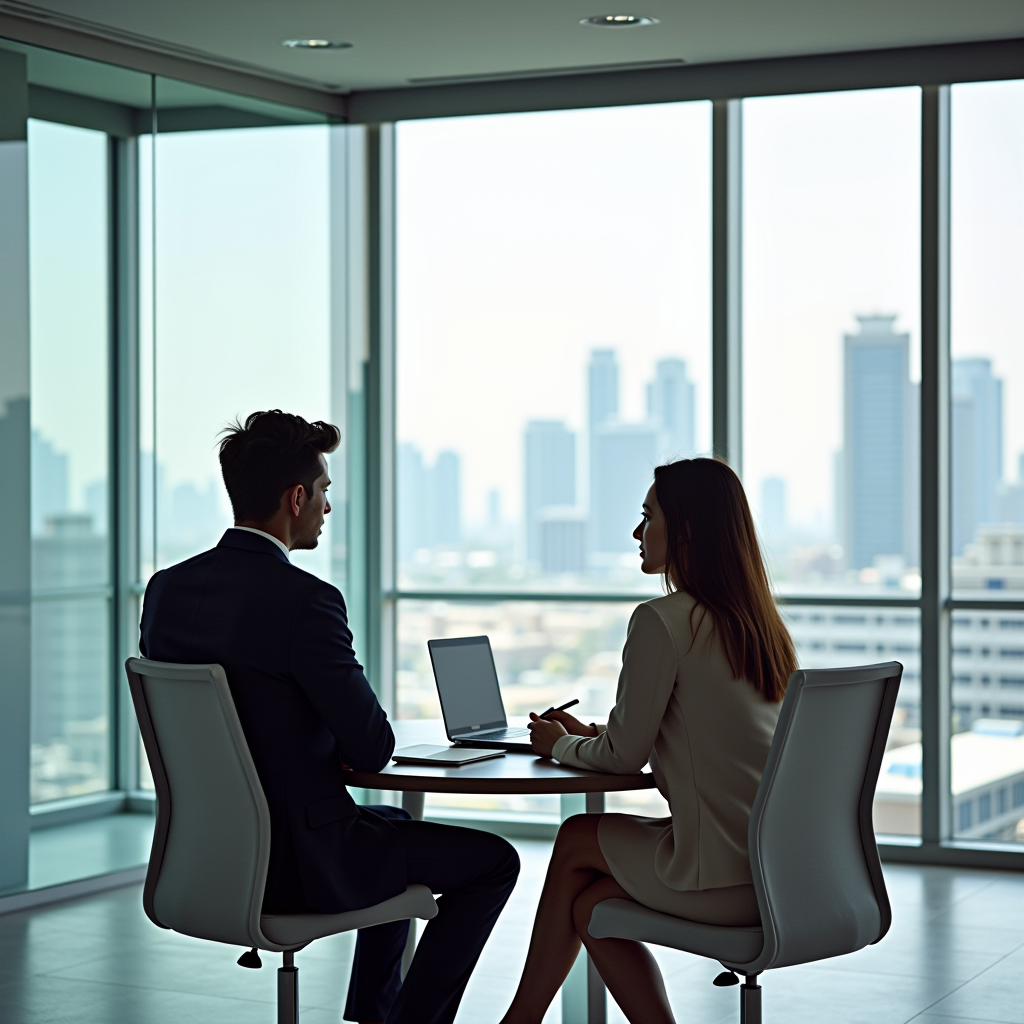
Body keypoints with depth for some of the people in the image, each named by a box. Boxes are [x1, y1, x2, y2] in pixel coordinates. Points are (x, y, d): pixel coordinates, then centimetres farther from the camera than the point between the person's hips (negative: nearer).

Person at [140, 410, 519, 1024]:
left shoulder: (167, 589, 1)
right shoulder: (304, 600, -22)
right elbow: (373, 750, -17)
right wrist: (342, 748, 6)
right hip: (298, 864, -8)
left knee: (396, 824, 33)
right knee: (493, 862, 10)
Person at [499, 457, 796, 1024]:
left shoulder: (662, 621, -12)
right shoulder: (756, 620, 13)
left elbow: (625, 755, -7)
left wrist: (561, 745, 13)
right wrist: (590, 733, 21)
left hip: (721, 872, -7)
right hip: (780, 866, 7)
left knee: (576, 840, 15)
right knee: (590, 903, 18)